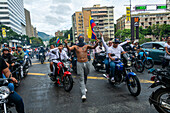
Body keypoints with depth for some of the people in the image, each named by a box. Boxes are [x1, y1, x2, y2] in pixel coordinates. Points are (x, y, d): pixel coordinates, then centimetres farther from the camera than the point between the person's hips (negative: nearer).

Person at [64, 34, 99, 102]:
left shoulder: (86, 46, 5)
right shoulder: (75, 46, 1)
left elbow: (93, 47, -11)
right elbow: (69, 49, -17)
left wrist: (97, 43, -31)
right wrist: (66, 44, -36)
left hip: (86, 63, 3)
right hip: (79, 63, -2)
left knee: (85, 77, 19)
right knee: (81, 79, -6)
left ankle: (84, 87, 46)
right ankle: (83, 94, -7)